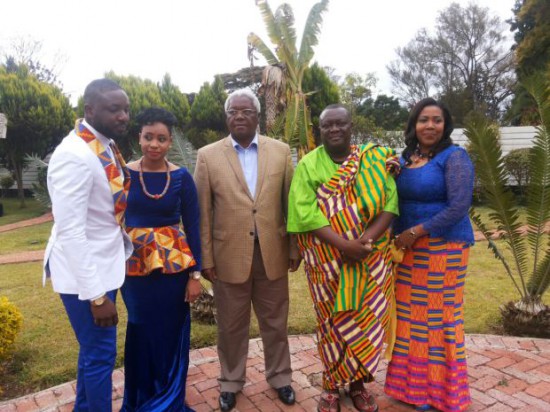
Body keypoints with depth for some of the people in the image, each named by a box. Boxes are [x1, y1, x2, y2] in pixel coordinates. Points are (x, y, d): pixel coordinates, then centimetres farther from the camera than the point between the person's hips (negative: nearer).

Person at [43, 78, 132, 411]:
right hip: (84, 274, -9)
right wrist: (96, 295, -24)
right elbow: (70, 232, -26)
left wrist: (126, 246, 9)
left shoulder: (107, 146, 4)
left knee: (93, 349, 24)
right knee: (100, 354, 6)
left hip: (103, 267, 9)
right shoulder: (75, 155, -23)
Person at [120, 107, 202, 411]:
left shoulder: (182, 178, -4)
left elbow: (192, 227, -2)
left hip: (173, 264, 0)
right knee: (141, 332, 14)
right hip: (134, 264, 0)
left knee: (171, 334, 11)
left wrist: (195, 274, -4)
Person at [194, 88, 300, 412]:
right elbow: (203, 212, -1)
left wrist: (295, 248, 2)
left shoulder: (281, 151, 2)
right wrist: (205, 257, -3)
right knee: (231, 326, 15)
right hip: (229, 255, -1)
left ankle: (280, 377, 39)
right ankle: (231, 381, 38)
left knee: (276, 323, 17)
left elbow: (291, 203, 3)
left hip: (272, 253, 1)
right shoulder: (208, 156, -1)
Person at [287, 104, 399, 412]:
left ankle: (358, 383, 29)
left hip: (370, 259, 2)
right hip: (328, 261, -1)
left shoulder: (375, 159, 3)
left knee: (367, 320, 8)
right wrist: (344, 245, -22)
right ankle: (332, 386, 27)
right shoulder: (308, 165, -2)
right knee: (333, 322, 9)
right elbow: (306, 214, -12)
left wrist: (365, 239, -20)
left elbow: (389, 203, -5)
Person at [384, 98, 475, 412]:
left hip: (443, 247, -6)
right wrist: (399, 236, -4)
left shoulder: (455, 157, -9)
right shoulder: (405, 159, 10)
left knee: (439, 316, 4)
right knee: (411, 314, 12)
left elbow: (458, 207, -18)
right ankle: (414, 383, 29)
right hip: (409, 247, 6)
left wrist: (416, 232, -17)